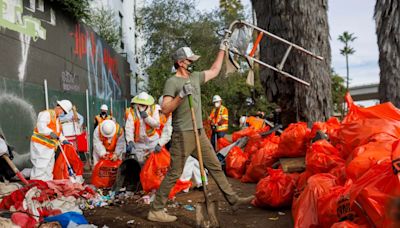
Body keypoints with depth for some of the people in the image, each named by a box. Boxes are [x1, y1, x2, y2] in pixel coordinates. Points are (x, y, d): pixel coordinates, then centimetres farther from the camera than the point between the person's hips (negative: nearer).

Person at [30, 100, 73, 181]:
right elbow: (41, 126, -24)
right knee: (40, 167, -14)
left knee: (49, 168, 12)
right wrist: (50, 132, -38)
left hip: (50, 147, 10)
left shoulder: (57, 119, 21)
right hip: (40, 145, -9)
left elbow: (58, 133, 27)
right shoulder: (46, 113, -8)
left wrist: (63, 140, 10)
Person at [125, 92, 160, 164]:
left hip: (152, 141, 1)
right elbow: (129, 128, -19)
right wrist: (130, 141, -34)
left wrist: (146, 117, -24)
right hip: (138, 143, -1)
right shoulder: (131, 112, -9)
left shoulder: (153, 110, -4)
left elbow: (156, 124, -11)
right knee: (139, 163, 3)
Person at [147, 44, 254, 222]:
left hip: (199, 132, 8)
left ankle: (233, 199, 21)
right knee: (174, 173, -5)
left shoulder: (195, 77, 13)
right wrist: (181, 96, -27)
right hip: (183, 134, -8)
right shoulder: (172, 82, -9)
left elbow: (214, 71, 29)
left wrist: (222, 50, 29)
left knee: (215, 166, 12)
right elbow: (165, 109, -17)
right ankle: (155, 211, 3)